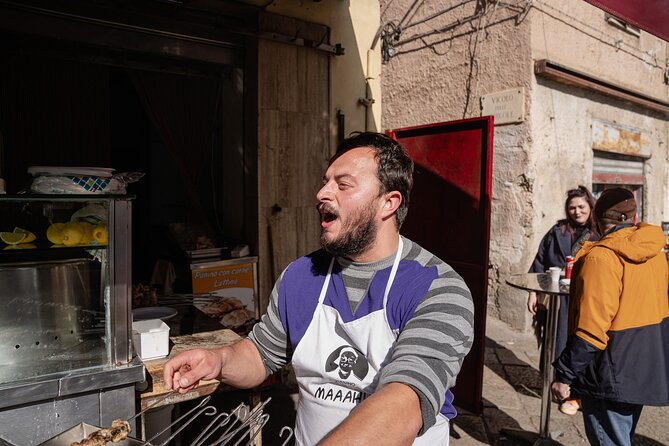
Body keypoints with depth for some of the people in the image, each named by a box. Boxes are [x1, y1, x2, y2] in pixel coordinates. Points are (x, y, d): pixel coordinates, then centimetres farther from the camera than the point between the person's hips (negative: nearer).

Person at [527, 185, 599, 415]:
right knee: (554, 343, 11)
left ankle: (575, 393, 20)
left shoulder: (599, 236, -1)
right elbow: (540, 263, 5)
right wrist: (533, 293, 1)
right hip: (555, 300, 2)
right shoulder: (556, 232, 4)